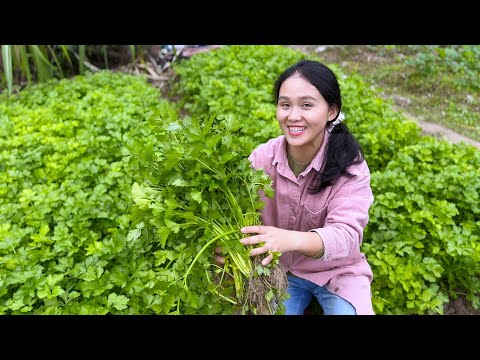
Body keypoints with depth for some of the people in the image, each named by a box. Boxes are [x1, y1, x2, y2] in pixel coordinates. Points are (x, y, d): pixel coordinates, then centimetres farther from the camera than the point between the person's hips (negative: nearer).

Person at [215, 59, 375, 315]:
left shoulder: (350, 165, -22)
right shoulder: (262, 157, -16)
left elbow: (346, 234, -31)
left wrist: (292, 240, -51)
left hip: (336, 270, -1)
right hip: (279, 269, 2)